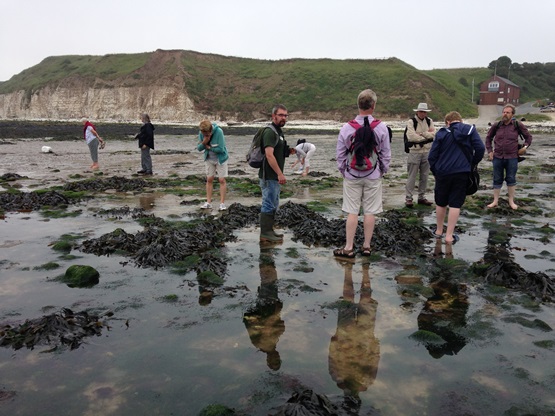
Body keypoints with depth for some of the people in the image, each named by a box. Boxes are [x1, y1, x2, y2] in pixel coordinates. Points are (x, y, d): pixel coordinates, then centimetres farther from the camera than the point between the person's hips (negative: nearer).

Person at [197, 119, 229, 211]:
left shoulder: (219, 132, -27)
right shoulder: (201, 133, -14)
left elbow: (221, 149, -27)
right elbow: (199, 148, -9)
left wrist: (209, 147, -18)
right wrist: (203, 143, -29)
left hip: (220, 158, -4)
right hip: (209, 159, 4)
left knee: (222, 180, -3)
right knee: (209, 179, 5)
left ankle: (222, 203, 1)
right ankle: (208, 203, 11)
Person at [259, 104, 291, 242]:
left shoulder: (278, 131, 18)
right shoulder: (270, 132, -15)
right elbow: (269, 154, -25)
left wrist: (290, 151, 13)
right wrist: (280, 174, -25)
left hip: (275, 176, 10)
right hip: (269, 176, -10)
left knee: (273, 204, 16)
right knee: (269, 205, -4)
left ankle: (269, 230, 26)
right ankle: (265, 233, 3)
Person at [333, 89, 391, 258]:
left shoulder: (347, 127, -6)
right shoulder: (381, 128, -6)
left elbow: (340, 153, 1)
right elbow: (386, 154, 2)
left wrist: (343, 171, 14)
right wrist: (383, 171, 16)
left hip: (352, 175, 0)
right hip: (373, 175, 0)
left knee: (352, 212, 4)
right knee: (370, 212, 7)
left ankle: (349, 248, 9)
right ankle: (366, 246, 16)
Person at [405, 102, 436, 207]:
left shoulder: (429, 121, 8)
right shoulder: (411, 122, -6)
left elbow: (433, 134, -4)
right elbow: (411, 136, -18)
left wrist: (421, 133, -15)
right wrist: (427, 135, -8)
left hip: (427, 152, 5)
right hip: (415, 152, -5)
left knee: (424, 176, 10)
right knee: (412, 176, -3)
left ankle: (422, 197, 20)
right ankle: (408, 198, 3)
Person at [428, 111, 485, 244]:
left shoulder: (442, 133, 3)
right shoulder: (470, 130, 2)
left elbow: (432, 156, -2)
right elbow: (480, 148, -8)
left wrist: (435, 171, 8)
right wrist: (472, 163, 6)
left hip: (442, 173, 1)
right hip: (462, 172, -1)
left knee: (440, 203, 16)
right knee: (455, 204, 3)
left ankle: (439, 231, 29)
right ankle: (449, 236, 1)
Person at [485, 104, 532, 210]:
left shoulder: (518, 125, -2)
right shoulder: (496, 126, 1)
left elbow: (528, 137, 11)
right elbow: (488, 138, 15)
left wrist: (525, 147, -2)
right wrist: (490, 151, 8)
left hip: (512, 158, -1)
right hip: (497, 157, 1)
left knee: (511, 179, 8)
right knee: (497, 180, 7)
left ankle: (511, 201, 21)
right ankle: (495, 201, 17)